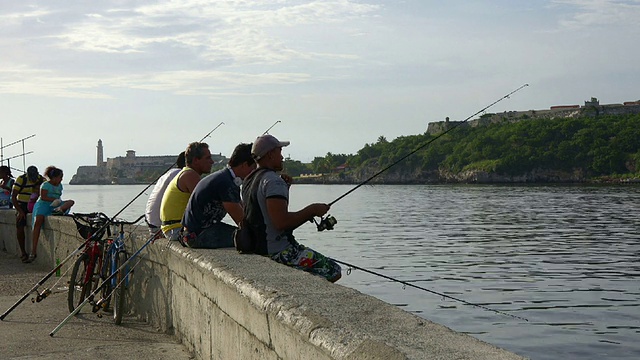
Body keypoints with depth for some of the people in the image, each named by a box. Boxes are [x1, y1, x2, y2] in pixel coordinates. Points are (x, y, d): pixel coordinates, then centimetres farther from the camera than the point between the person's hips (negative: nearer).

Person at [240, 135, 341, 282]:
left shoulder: (249, 180, 13)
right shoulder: (273, 181, -17)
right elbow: (281, 222, -26)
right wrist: (312, 210, -14)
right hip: (277, 252, -10)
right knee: (333, 270, -7)